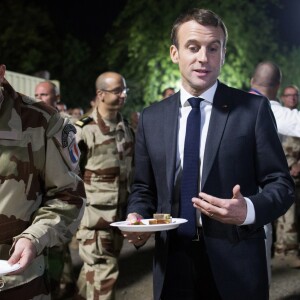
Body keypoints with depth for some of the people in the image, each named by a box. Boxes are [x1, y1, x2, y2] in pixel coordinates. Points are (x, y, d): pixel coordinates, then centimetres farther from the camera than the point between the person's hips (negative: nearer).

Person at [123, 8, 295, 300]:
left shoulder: (253, 108, -4)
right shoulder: (151, 118, 5)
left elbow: (281, 184, -5)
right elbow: (143, 187, 12)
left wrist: (249, 210, -23)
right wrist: (136, 216, -8)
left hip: (235, 265, -2)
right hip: (172, 263, 3)